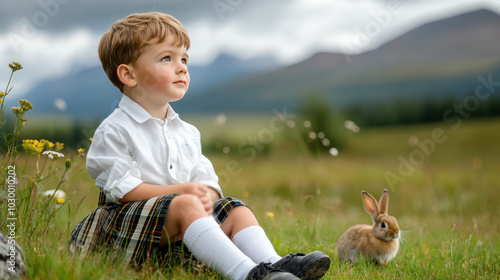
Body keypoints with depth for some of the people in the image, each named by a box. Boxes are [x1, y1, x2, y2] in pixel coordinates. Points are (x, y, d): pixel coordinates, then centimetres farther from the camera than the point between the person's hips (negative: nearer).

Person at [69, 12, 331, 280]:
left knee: (236, 210, -9)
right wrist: (182, 190, -17)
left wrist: (207, 197, -16)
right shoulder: (113, 131, -6)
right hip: (126, 220, -7)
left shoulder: (188, 133, 15)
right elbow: (123, 189, -14)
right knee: (184, 205, -32)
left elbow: (207, 183, 10)